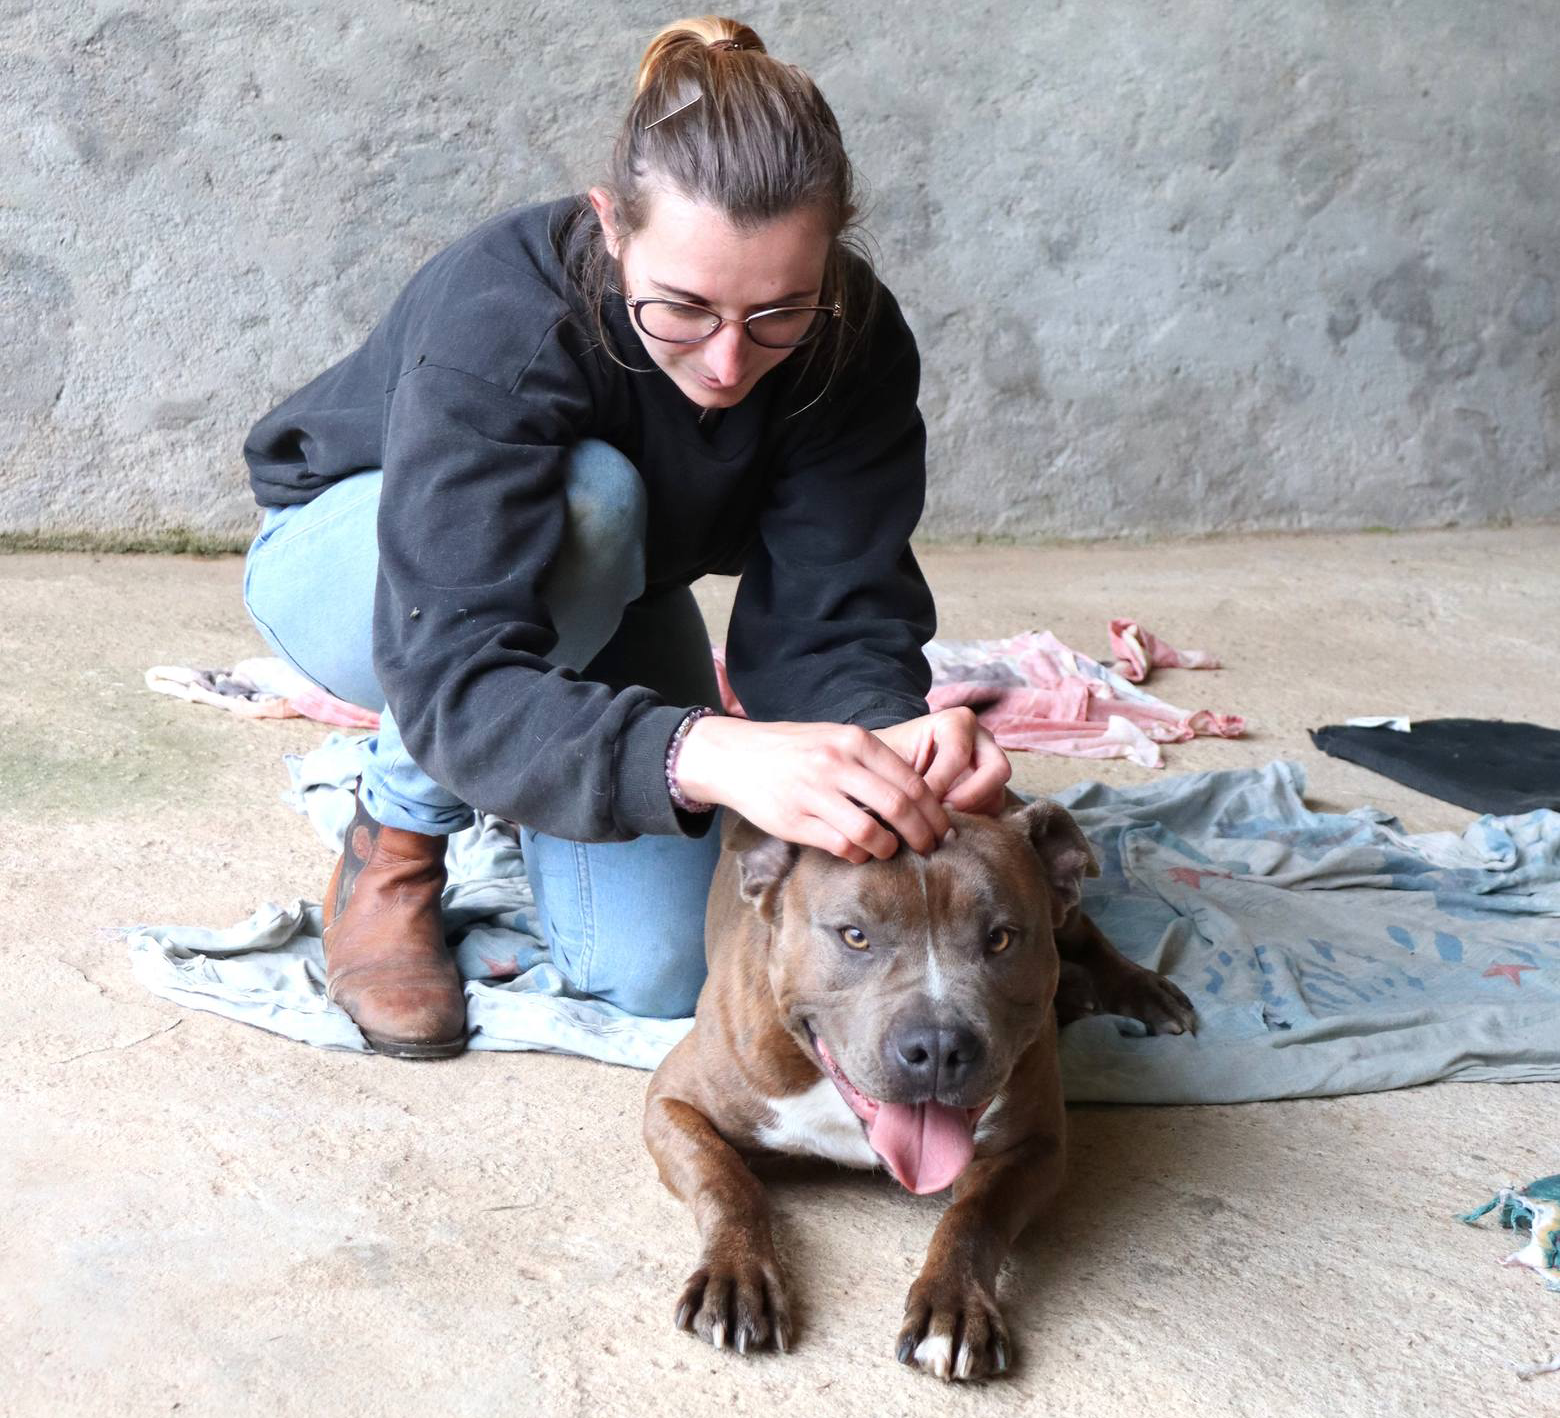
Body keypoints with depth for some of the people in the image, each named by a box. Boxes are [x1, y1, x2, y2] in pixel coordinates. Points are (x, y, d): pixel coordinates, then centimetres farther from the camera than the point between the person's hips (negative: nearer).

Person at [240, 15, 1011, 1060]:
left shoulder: (853, 339, -26)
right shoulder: (496, 316, -40)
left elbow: (836, 618, -28)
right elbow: (454, 679, -49)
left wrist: (900, 736, -52)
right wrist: (709, 754, -66)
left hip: (596, 600, 4)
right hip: (345, 562, -4)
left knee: (661, 966, -14)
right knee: (582, 504, -39)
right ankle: (395, 840, -13)